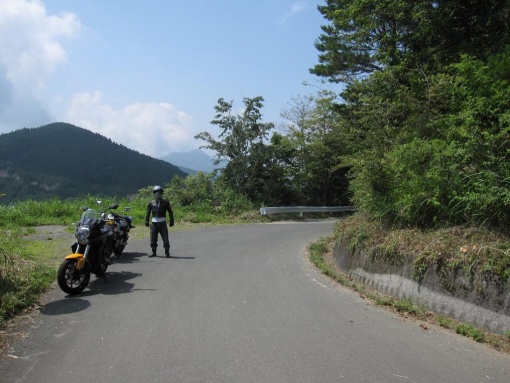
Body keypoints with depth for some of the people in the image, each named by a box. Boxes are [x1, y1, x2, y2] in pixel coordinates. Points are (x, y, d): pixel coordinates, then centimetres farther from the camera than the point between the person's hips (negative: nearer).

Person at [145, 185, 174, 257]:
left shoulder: (165, 202, 2)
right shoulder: (151, 203, 4)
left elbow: (170, 212, 6)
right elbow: (148, 212, 10)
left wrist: (171, 221, 4)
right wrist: (146, 221, 5)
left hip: (162, 223, -1)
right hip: (154, 223, 1)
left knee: (165, 238, -4)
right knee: (153, 239, 3)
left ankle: (167, 252, 6)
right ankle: (153, 252, 17)